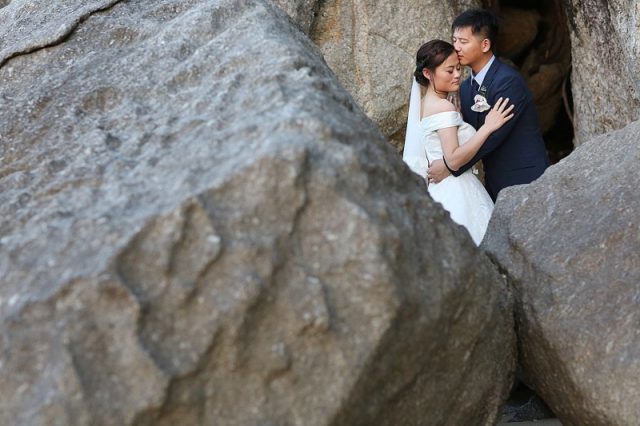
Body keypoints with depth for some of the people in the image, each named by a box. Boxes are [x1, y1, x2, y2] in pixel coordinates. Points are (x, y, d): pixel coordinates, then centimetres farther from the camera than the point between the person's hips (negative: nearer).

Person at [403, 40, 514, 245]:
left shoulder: (424, 103, 13)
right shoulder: (444, 107, -14)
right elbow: (454, 160, -21)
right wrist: (487, 127, -21)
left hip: (439, 190, 9)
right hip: (455, 194, -9)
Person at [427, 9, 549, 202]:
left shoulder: (508, 81, -16)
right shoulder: (466, 87, 9)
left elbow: (493, 135, -21)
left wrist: (450, 166, -18)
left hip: (524, 182, -7)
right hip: (495, 184, 7)